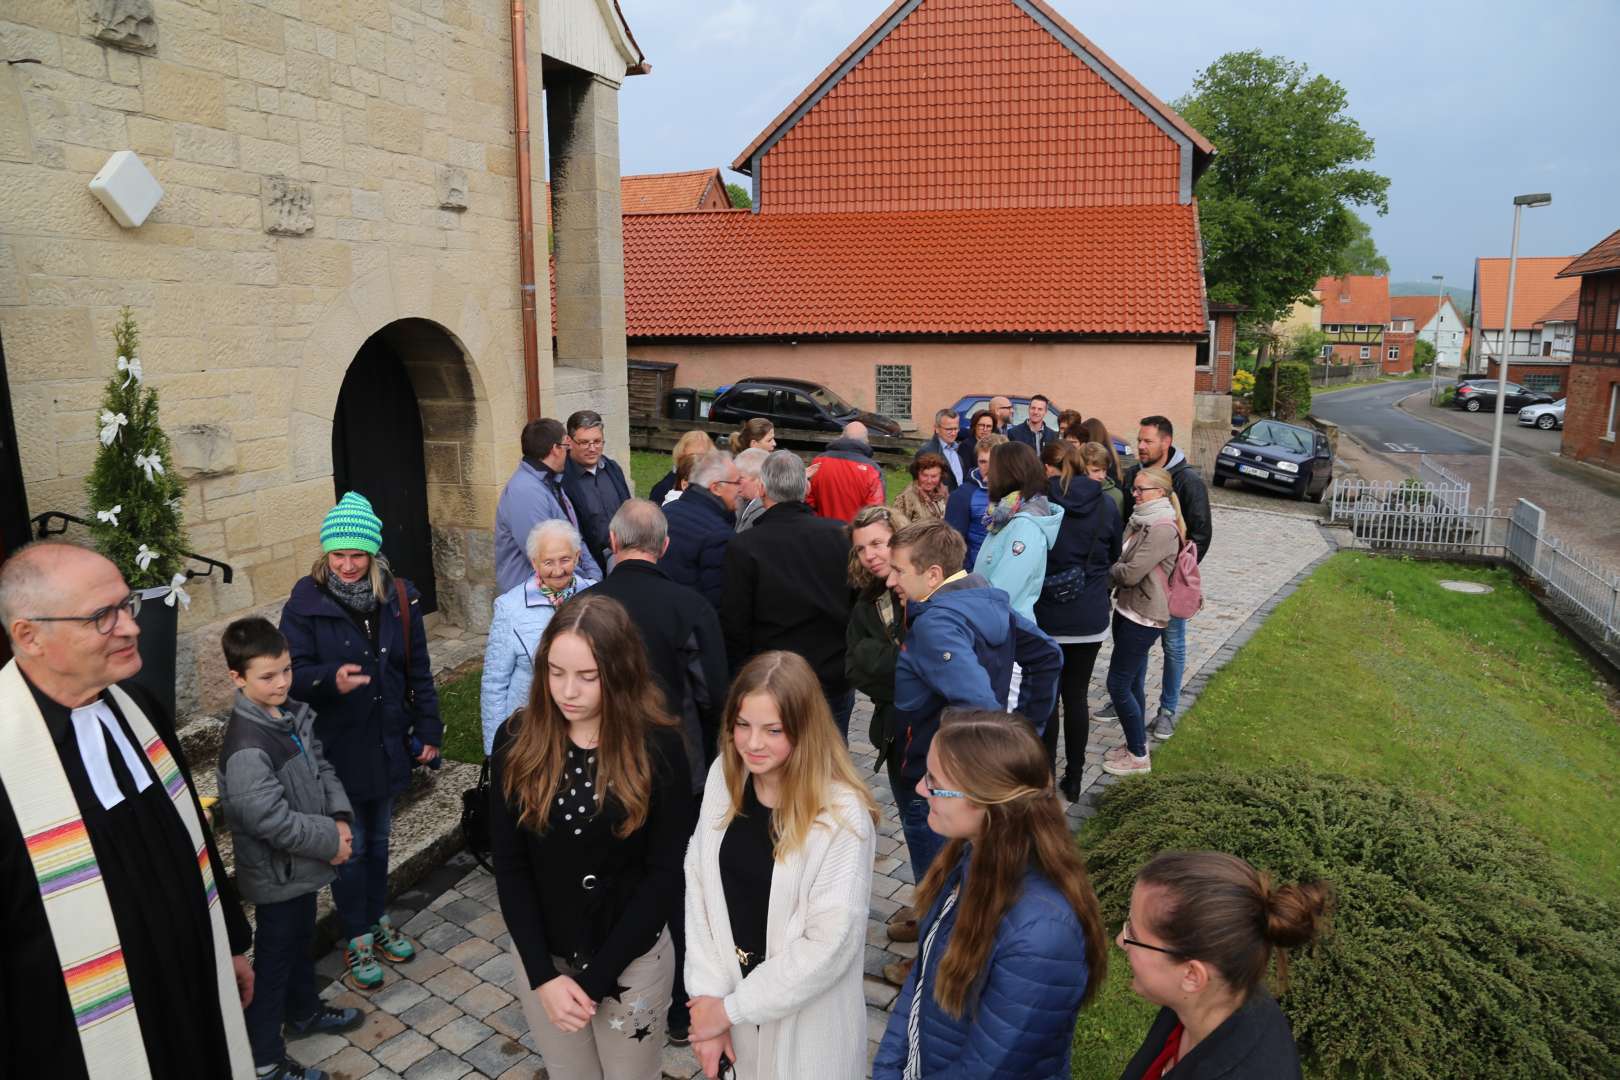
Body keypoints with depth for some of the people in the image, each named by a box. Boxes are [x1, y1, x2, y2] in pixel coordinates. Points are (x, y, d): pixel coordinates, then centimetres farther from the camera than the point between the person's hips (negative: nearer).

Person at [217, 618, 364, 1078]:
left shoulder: (294, 714, -2)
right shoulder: (247, 746, -30)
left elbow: (321, 768, 8)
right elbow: (270, 819, -31)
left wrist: (340, 818, -7)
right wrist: (330, 842, -20)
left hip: (303, 863, 8)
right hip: (276, 873, -8)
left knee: (302, 941, 27)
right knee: (274, 960, 9)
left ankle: (304, 1010, 49)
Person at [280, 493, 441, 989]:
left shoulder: (398, 597, -4)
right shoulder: (307, 600, -14)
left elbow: (418, 669, 3)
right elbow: (293, 672, -13)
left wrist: (428, 729, 5)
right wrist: (331, 678, -34)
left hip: (387, 742, 4)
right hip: (337, 747, -3)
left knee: (378, 839, 20)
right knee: (350, 846, 8)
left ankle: (377, 921, 41)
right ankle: (357, 940, 28)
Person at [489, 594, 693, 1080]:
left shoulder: (658, 748, -18)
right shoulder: (516, 741, -11)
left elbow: (665, 874, -13)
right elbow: (509, 866, -6)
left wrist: (594, 976, -15)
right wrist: (543, 974, -12)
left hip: (632, 957, -2)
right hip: (540, 955, 2)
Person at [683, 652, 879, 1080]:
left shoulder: (842, 814, -25)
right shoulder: (724, 777, -10)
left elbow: (830, 943, -23)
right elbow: (699, 885, -6)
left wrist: (732, 1008, -15)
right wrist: (708, 994, -10)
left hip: (808, 1015, -4)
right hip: (732, 985, 4)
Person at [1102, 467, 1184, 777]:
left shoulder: (1163, 529, -20)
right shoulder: (1141, 521, 11)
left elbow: (1130, 573, -23)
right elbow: (1123, 561, 13)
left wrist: (1107, 569, -5)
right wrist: (1113, 571, -7)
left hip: (1144, 617, -9)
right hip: (1129, 609, 9)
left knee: (1118, 685, -3)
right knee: (1133, 682, 17)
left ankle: (1139, 756, 10)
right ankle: (1135, 743, 30)